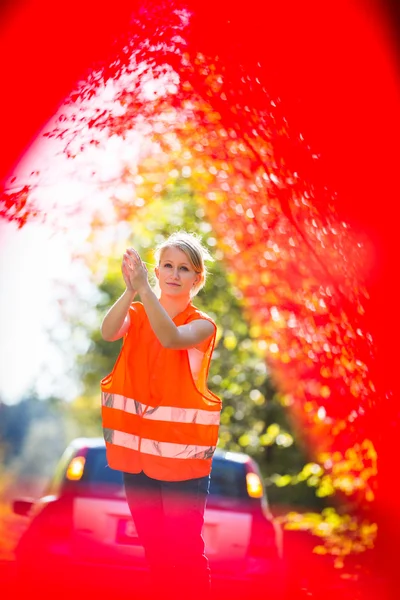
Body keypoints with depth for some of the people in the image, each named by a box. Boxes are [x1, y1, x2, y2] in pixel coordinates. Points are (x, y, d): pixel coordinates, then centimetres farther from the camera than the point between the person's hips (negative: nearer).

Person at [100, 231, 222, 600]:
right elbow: (109, 332, -19)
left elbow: (171, 338, -28)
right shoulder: (137, 314, 5)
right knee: (154, 548, 15)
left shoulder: (202, 324, -5)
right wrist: (131, 290, -36)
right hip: (137, 446, 4)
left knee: (185, 550, -1)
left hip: (183, 451, -4)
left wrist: (143, 287, -38)